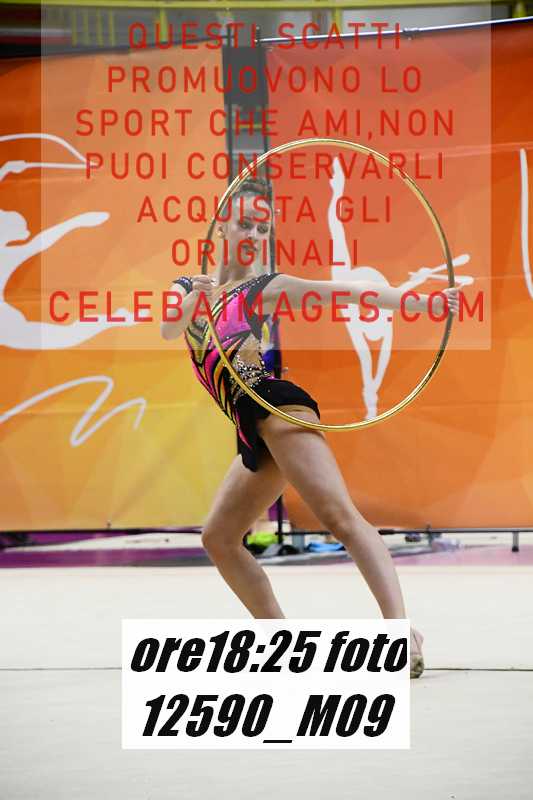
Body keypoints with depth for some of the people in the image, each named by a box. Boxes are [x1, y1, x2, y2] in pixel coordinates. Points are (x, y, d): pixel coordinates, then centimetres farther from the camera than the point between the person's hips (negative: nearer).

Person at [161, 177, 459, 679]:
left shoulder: (264, 290, 5)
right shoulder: (186, 288, 19)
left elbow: (348, 291, -5)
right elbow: (169, 329, -2)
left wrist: (421, 302, -17)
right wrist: (195, 300, -25)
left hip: (275, 407, -7)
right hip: (256, 434, 7)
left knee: (338, 514, -23)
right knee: (218, 538, 12)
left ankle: (400, 628, -38)